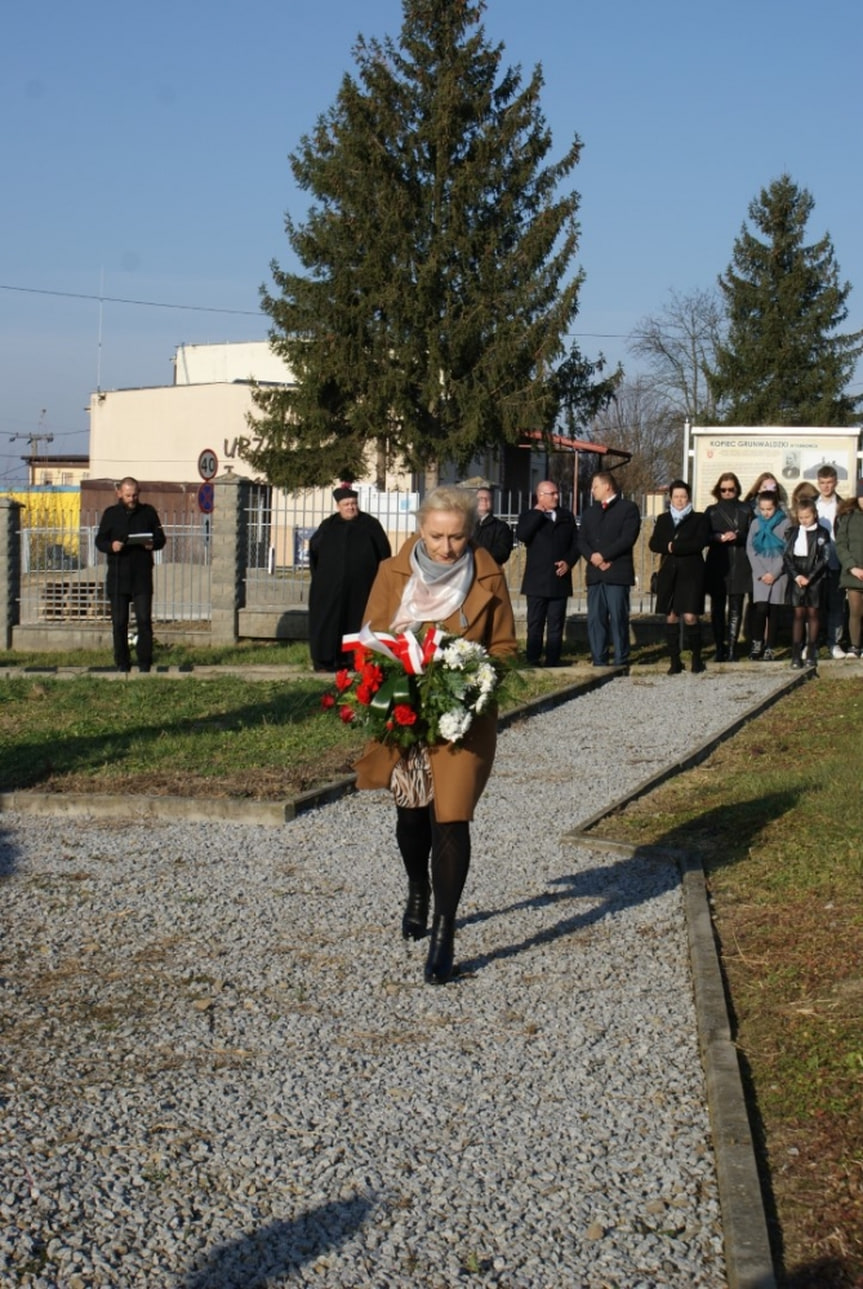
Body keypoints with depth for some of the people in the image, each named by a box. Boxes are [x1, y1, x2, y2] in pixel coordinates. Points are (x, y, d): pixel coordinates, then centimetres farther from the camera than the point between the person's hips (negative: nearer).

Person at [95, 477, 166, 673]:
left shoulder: (148, 512, 9)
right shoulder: (111, 514, 8)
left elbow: (160, 538, 12)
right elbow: (100, 540, 8)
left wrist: (153, 544, -12)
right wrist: (111, 546, -14)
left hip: (142, 576, 0)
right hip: (117, 576, 0)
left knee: (144, 619, -7)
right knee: (119, 622, 2)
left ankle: (145, 662, 0)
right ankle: (122, 662, 11)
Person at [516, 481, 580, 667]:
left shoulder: (567, 516, 14)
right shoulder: (529, 516, 4)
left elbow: (576, 543, 12)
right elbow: (521, 535, -16)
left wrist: (569, 562, -4)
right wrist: (538, 513, -12)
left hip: (560, 579, 3)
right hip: (537, 581, -3)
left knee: (556, 625, 4)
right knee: (535, 624, 1)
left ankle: (553, 661, 8)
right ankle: (533, 662, 4)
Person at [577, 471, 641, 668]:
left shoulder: (628, 508, 3)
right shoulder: (590, 512, 22)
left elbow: (627, 538, -10)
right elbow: (582, 540, 12)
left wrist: (603, 555, -13)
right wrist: (592, 557, -8)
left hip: (617, 573, -6)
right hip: (594, 574, 6)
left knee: (618, 618, -6)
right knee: (595, 618, 2)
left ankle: (621, 662, -3)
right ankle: (598, 661, 6)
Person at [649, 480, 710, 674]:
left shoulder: (699, 519, 5)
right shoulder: (663, 519, 15)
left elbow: (700, 542, -10)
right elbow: (654, 544, 4)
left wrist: (674, 546, -10)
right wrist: (670, 547, -13)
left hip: (691, 573, -3)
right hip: (669, 574, 3)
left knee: (690, 617, -10)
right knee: (671, 617, 0)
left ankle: (697, 657, 6)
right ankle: (675, 661, 6)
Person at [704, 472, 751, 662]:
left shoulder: (745, 510, 10)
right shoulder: (712, 511, 11)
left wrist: (738, 537, -10)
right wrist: (720, 537, -13)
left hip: (740, 566, -1)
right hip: (717, 566, 1)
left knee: (735, 609, -2)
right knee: (717, 608, 1)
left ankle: (732, 648, -1)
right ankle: (719, 648, 7)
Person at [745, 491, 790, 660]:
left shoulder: (785, 524, -2)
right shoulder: (756, 523, 6)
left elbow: (788, 551, -3)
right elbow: (750, 549, 5)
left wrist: (773, 573, -9)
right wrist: (760, 573, -4)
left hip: (778, 572, -1)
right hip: (760, 572, 1)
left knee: (773, 610, 0)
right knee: (760, 608, -13)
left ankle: (769, 648, 6)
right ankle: (757, 642, 4)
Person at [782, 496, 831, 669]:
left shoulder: (822, 533, 0)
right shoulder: (792, 531, 6)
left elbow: (824, 559, -4)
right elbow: (786, 556, 3)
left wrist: (809, 577, -11)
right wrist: (797, 576, -9)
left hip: (814, 579, -1)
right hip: (796, 578, 1)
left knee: (812, 613, 4)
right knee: (798, 614, -2)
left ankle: (811, 653, 9)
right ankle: (796, 655, -4)